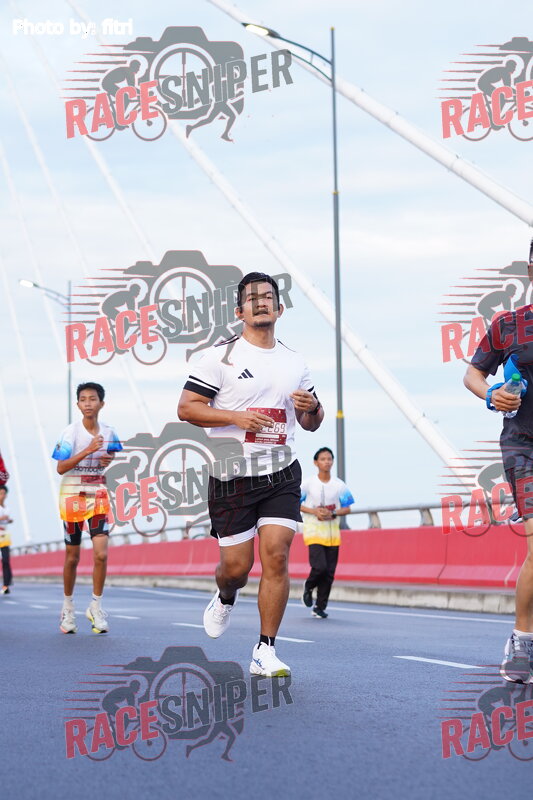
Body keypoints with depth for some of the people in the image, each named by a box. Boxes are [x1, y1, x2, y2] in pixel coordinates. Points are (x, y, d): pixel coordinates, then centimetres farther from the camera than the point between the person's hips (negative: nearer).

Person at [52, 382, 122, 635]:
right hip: (72, 496, -2)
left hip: (98, 496, 2)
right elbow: (60, 468, -18)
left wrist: (109, 459, -5)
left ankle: (96, 607, 2)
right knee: (72, 557, 7)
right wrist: (88, 450, -26)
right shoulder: (70, 432, -11)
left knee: (101, 554, -12)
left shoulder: (108, 433, 1)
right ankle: (67, 608, 24)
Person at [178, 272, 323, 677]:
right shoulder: (221, 355, -2)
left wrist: (312, 407, -4)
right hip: (232, 476, -3)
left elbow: (311, 423, 20)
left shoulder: (294, 361, 13)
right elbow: (186, 408, -7)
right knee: (236, 566, 1)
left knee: (276, 555, -10)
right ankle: (226, 598, 39)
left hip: (281, 475, 3)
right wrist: (236, 417, -18)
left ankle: (266, 651, -3)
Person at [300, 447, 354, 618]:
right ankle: (308, 588, 13)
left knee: (329, 572, 1)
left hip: (332, 532, 3)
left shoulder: (339, 485, 3)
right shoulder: (308, 483, -3)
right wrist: (315, 511, -13)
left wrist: (333, 513, -12)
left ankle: (320, 607, 13)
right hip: (313, 530, -3)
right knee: (320, 567, -19)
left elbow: (347, 508, 7)